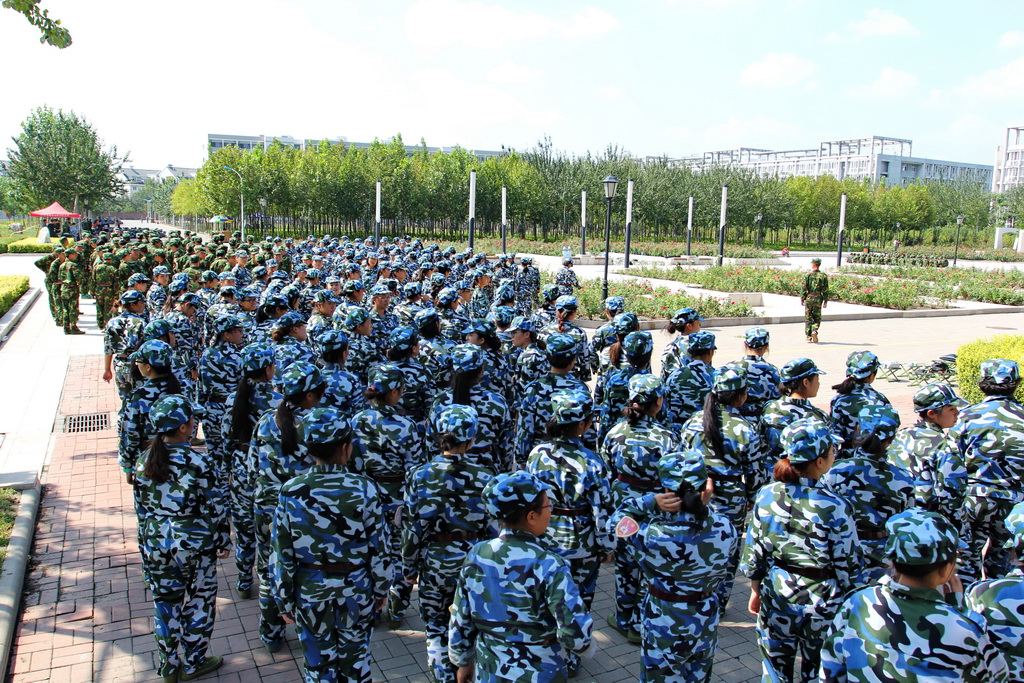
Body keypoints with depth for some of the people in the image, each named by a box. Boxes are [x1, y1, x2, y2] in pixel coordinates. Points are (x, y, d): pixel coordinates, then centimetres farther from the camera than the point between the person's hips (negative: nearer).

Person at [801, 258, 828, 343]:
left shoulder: (808, 275, -4)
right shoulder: (823, 276, 0)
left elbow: (804, 288, -4)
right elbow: (825, 290, 1)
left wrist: (802, 299, 4)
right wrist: (825, 301, 7)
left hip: (808, 299, 0)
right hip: (818, 299, 1)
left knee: (808, 318, 7)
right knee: (817, 318, 13)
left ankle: (809, 338, 6)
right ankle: (814, 331, -13)